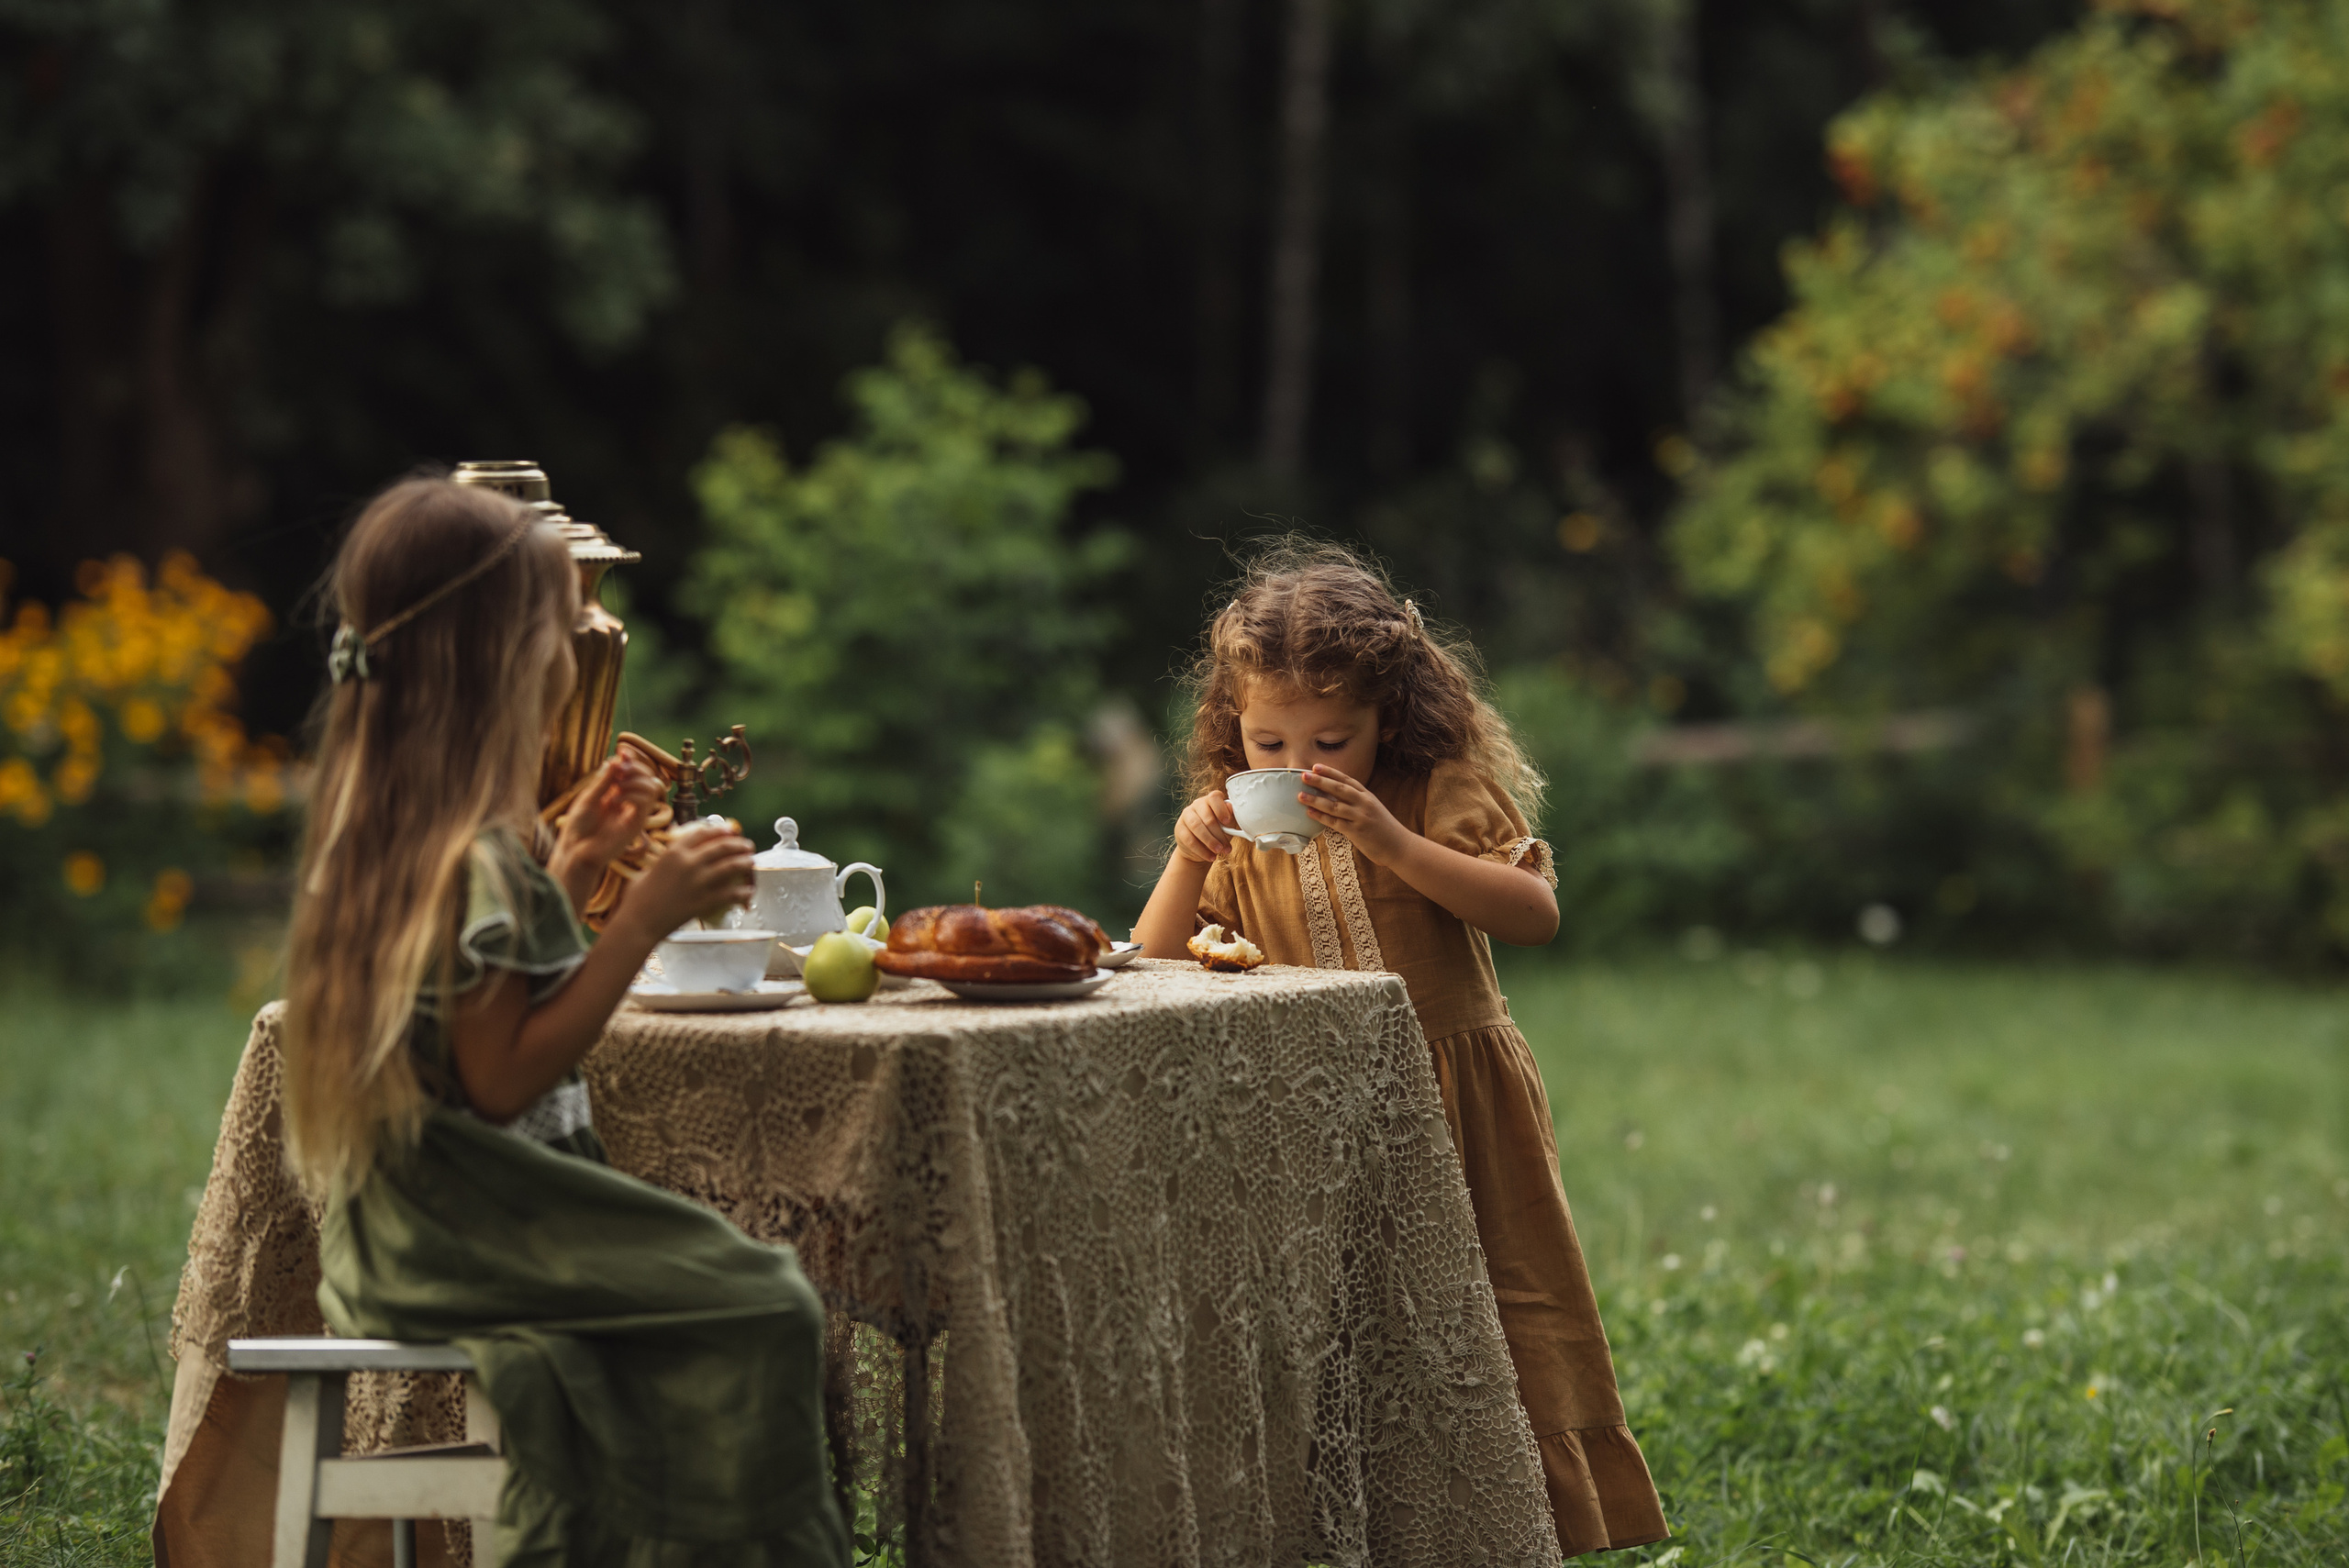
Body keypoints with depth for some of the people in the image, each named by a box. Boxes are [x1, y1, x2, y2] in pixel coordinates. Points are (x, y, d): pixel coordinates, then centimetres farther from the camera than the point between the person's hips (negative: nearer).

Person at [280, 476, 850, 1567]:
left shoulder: (376, 823, 11)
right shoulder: (478, 854, -19)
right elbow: (504, 1078, -21)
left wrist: (570, 868, 18)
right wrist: (644, 920, -21)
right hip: (464, 1223, -10)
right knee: (763, 1308, -15)